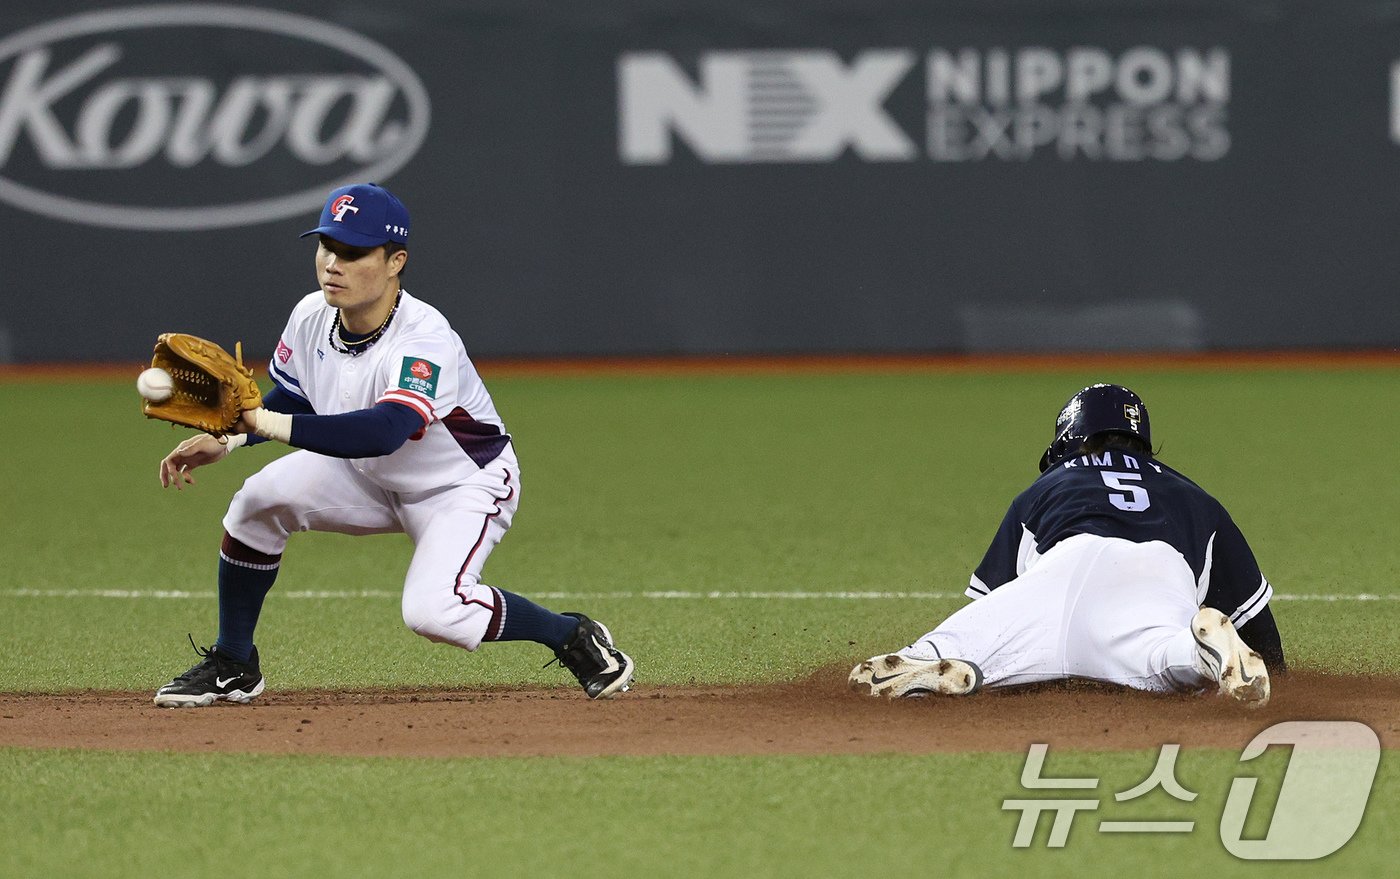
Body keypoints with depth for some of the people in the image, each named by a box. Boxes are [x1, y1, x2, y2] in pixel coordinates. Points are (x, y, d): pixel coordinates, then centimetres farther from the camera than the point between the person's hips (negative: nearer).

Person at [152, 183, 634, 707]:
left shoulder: (425, 339, -36)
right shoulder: (312, 316, -14)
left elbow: (385, 432, -52)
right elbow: (290, 399, 5)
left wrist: (268, 423, -56)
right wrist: (226, 441, -14)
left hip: (465, 484, -7)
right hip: (367, 477, 7)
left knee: (431, 611, -28)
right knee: (258, 500, -15)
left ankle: (574, 638, -1)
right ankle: (233, 667, 2)